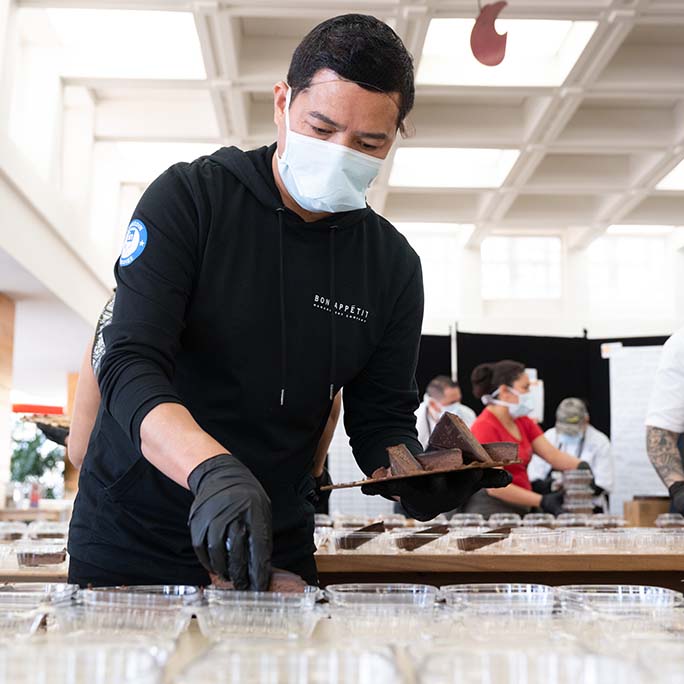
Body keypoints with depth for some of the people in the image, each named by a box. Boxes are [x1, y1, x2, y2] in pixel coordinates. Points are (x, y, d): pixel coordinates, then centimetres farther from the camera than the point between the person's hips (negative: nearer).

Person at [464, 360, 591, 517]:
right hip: (490, 509, -8)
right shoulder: (485, 427, -14)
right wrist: (542, 501, -25)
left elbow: (552, 454, 4)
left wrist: (581, 467, -16)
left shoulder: (523, 422, 13)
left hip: (520, 509, 8)